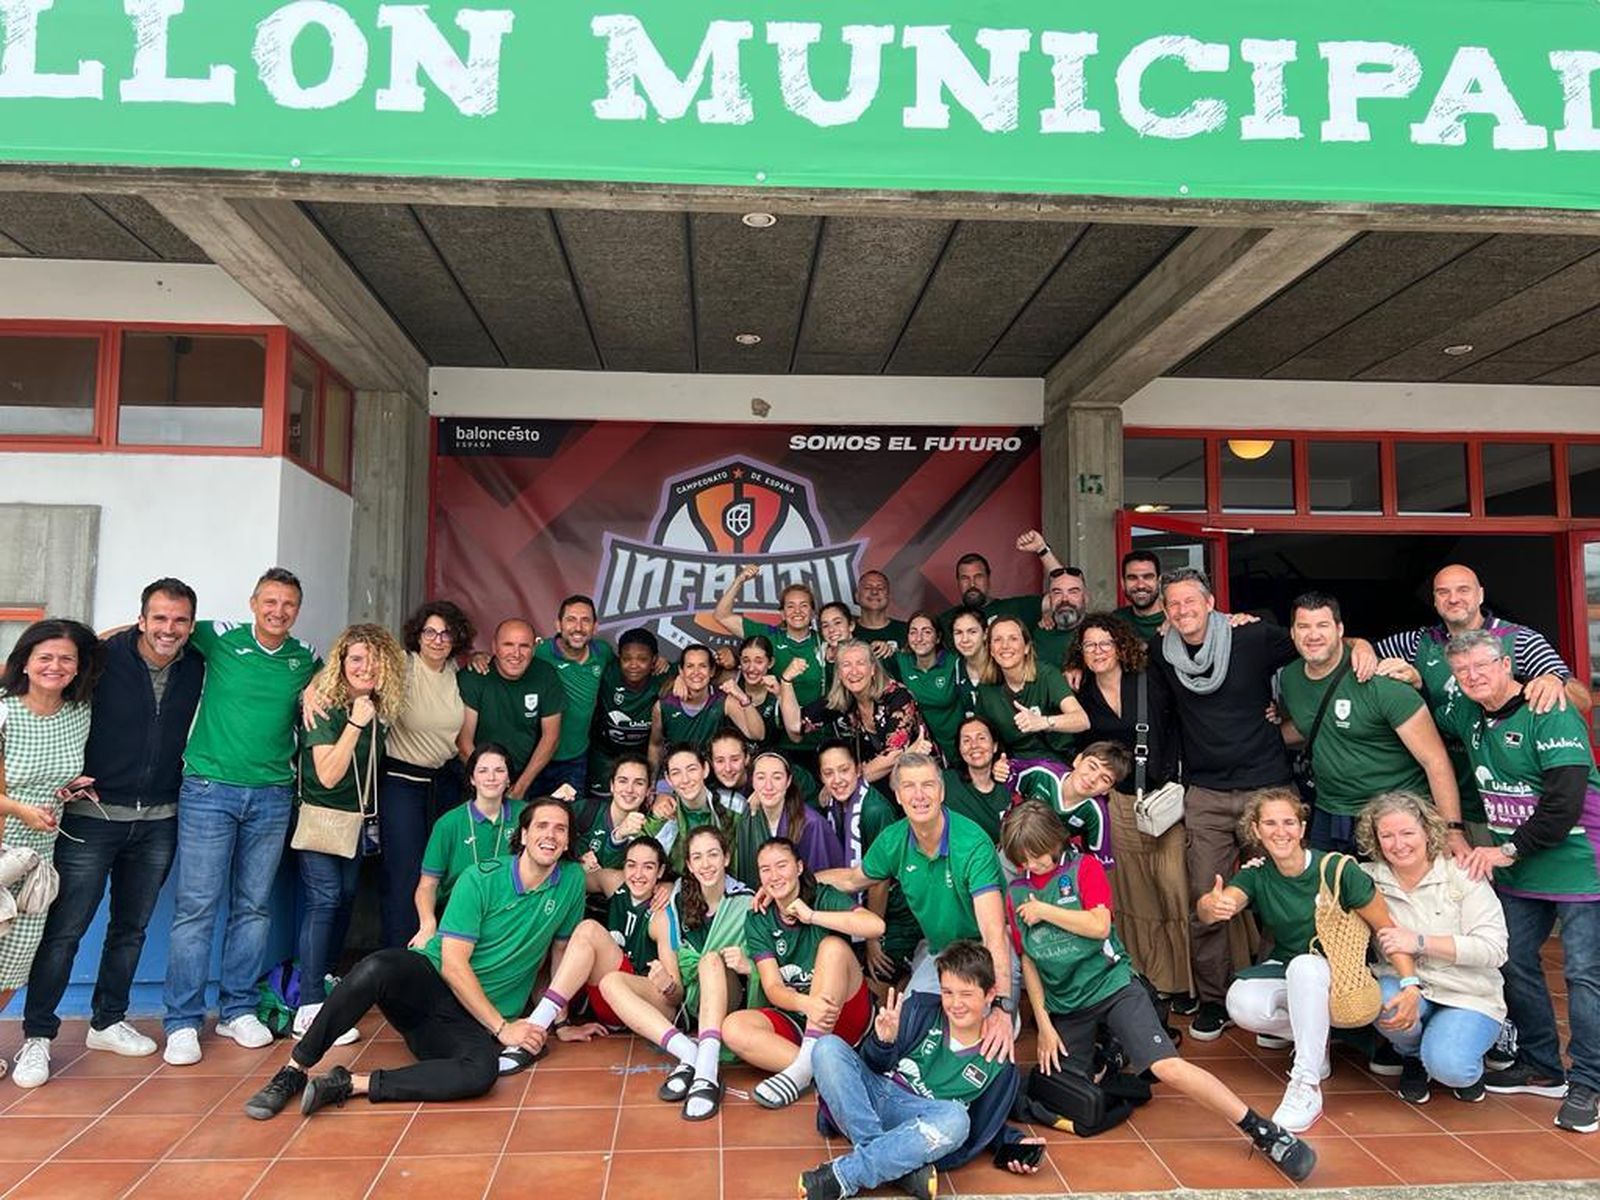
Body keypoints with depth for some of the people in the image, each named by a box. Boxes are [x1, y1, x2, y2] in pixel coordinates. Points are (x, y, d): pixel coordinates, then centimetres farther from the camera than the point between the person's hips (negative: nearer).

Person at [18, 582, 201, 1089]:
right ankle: (37, 1036, 14)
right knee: (64, 928, 0)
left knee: (131, 928, 14)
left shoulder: (197, 668, 1)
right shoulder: (105, 658, -11)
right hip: (93, 814, -4)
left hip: (158, 820, 4)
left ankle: (107, 1022, 29)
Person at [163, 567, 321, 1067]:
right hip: (209, 788, -3)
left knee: (254, 907, 8)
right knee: (196, 905, -2)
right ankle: (183, 1022, 7)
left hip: (272, 796, 3)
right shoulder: (219, 638, 0)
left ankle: (237, 1010, 20)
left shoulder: (308, 660, 8)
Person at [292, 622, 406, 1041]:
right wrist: (355, 723, -28)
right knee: (324, 900, -13)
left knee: (346, 897, 14)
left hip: (354, 817, 7)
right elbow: (327, 775, -26)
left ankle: (327, 978, 32)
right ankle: (310, 1008, -12)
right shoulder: (325, 707, -18)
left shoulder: (378, 708, 1)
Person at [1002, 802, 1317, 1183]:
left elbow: (1099, 925, -17)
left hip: (1112, 985, -4)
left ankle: (1268, 1134, -10)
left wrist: (1045, 911, -11)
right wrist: (1043, 1024, 1)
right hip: (1064, 1005, 4)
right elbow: (1027, 960, 6)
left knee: (1167, 1067, -21)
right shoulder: (1016, 893, 5)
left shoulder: (1084, 867, -4)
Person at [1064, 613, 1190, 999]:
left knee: (1175, 884, -7)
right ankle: (1149, 977, 20)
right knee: (1133, 891, 7)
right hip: (1118, 802, 3)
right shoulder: (1082, 696, 6)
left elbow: (1177, 731, -2)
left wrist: (1171, 781, -7)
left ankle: (1185, 977, 6)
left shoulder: (1151, 682, -2)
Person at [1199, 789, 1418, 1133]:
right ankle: (1315, 1044, 2)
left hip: (1339, 976, -3)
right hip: (1284, 972, 3)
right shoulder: (1256, 874, -8)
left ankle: (1307, 1087, -26)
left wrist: (1411, 983, -27)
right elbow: (1211, 907, -26)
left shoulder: (1337, 869, -16)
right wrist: (1211, 906, -51)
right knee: (1241, 1001, -28)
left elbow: (1388, 929, -12)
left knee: (1305, 966, -37)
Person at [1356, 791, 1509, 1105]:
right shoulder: (1369, 879, -2)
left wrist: (1420, 942, -22)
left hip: (1468, 997, -2)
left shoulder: (1461, 874, -8)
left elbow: (1494, 949, -13)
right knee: (1388, 1002, -32)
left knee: (1448, 1067, -27)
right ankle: (1412, 1058, 4)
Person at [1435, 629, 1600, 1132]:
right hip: (1517, 872, 8)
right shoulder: (1469, 716, 4)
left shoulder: (1549, 716, -18)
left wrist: (1509, 849, -17)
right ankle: (1542, 1068, 25)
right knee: (1515, 964, 11)